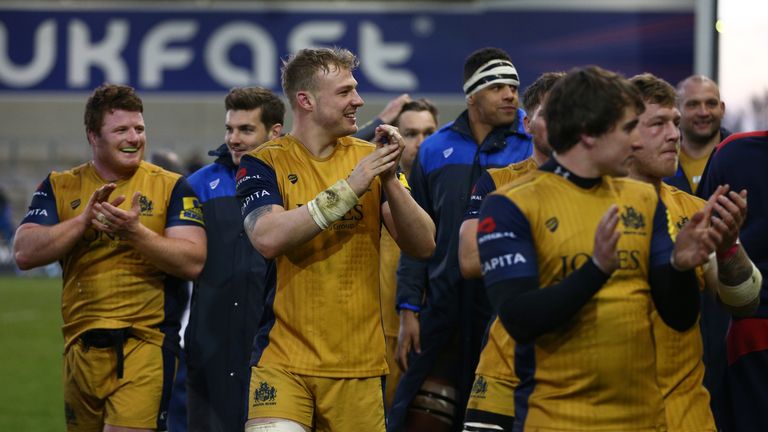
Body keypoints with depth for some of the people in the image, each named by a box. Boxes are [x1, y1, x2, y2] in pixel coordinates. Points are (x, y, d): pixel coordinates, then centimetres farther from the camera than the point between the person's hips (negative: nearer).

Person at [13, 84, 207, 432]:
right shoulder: (60, 187, 9)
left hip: (145, 342, -3)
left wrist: (135, 233, -21)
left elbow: (193, 263, -8)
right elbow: (24, 253, -3)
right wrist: (85, 219, -14)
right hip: (82, 346, 3)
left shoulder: (171, 187, 3)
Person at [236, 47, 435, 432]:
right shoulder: (263, 164, 0)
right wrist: (349, 188, -19)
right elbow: (267, 238, -19)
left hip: (359, 365, 3)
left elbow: (423, 246, 3)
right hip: (284, 360, -3)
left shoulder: (369, 158, 9)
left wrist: (390, 180, -12)